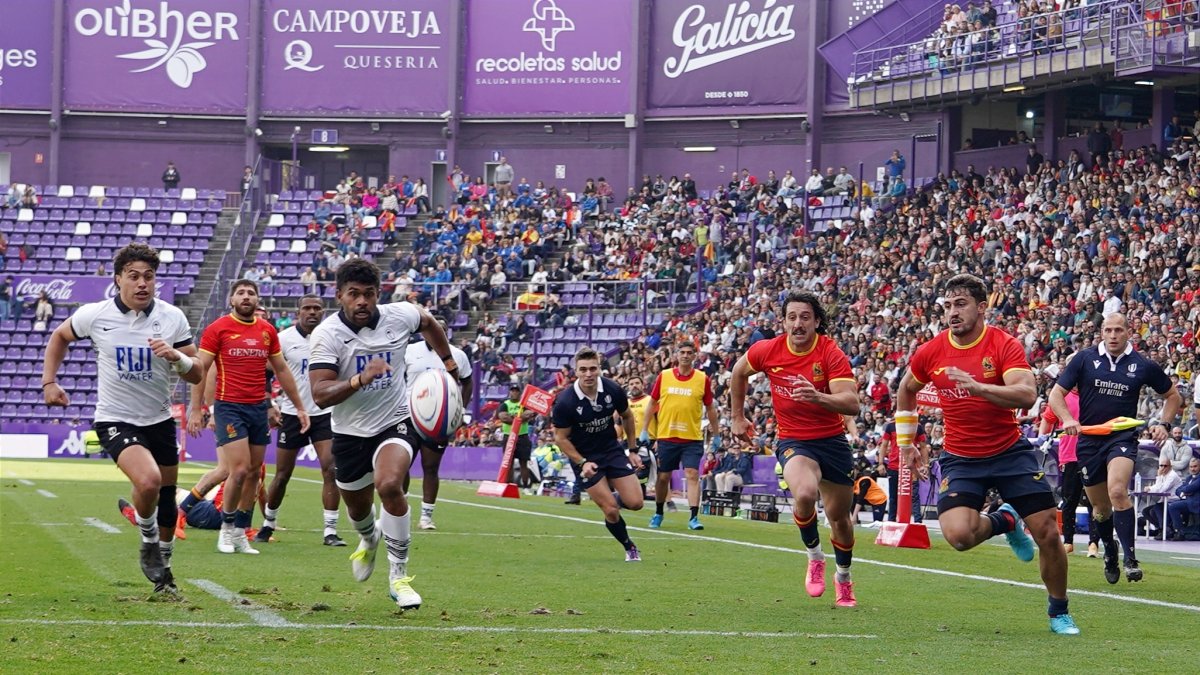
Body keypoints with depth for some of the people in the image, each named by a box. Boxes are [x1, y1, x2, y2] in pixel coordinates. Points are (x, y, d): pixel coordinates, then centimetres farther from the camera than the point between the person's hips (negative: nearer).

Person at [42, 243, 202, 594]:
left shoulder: (172, 318, -6)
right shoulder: (94, 315, -10)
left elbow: (197, 374, -3)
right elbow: (59, 337, 12)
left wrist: (176, 356, -24)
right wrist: (49, 382, 4)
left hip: (160, 420, 3)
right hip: (115, 419, -3)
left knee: (166, 497, 11)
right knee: (148, 480, -28)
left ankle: (162, 565, 36)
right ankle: (149, 543, 0)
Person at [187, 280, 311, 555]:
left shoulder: (267, 330, 9)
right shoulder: (217, 329, -4)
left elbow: (281, 370, 18)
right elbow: (200, 370, -4)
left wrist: (299, 407, 17)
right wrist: (196, 410, -11)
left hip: (259, 407, 5)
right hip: (229, 407, -5)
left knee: (254, 473, 5)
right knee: (240, 470, -14)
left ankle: (240, 533, 14)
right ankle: (227, 527, 4)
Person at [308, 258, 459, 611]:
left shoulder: (400, 316, -11)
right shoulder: (327, 334, -19)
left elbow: (428, 323, 15)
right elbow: (320, 395, -29)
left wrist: (450, 364, 19)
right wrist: (359, 380, -43)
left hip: (395, 422, -1)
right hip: (349, 432, 1)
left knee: (388, 484, -30)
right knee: (357, 509, 18)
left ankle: (399, 575, -16)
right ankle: (370, 539, 60)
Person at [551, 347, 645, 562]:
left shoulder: (613, 390, -14)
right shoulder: (565, 401, -23)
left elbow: (627, 416, 6)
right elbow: (561, 437, -12)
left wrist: (632, 450, 7)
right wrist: (581, 463, -20)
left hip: (612, 450, 3)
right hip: (584, 457, -3)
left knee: (635, 502, -6)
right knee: (611, 511, -10)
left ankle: (616, 498, 29)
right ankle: (630, 548, 16)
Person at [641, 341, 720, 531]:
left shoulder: (703, 379, 0)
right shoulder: (663, 376, 3)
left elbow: (710, 408, 8)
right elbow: (652, 404, 10)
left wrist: (716, 435, 9)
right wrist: (645, 430, 7)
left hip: (692, 438, -1)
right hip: (666, 436, 1)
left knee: (692, 474, -13)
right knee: (663, 477, 9)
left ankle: (694, 517, -14)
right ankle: (658, 513, 27)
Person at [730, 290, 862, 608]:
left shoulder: (831, 354, -16)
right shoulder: (768, 350, -8)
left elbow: (851, 403, -26)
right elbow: (739, 371, 14)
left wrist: (818, 397, -44)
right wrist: (738, 417, 18)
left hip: (832, 439, 0)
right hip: (793, 441, 0)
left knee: (839, 517, 10)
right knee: (804, 493, -31)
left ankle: (843, 578, 38)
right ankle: (814, 558, -6)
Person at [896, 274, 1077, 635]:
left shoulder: (1005, 345, -12)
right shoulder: (931, 353, -2)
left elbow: (1027, 395, -27)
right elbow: (906, 390, 19)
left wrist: (978, 387, -39)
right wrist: (906, 443, 18)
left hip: (1010, 452, -2)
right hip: (961, 459, 2)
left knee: (1047, 532, -7)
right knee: (958, 534, -22)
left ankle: (1059, 611, 17)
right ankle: (1004, 521, 14)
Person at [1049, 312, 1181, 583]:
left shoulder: (1142, 365, 0)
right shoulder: (1084, 359, 0)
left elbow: (1172, 395, 15)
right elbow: (1056, 393, 2)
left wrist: (1164, 424, 0)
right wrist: (1068, 419, -16)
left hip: (1123, 438, -2)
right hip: (1089, 440, 2)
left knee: (1117, 492, -27)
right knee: (1101, 507, 10)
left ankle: (1130, 557, -22)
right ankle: (1109, 553, 37)